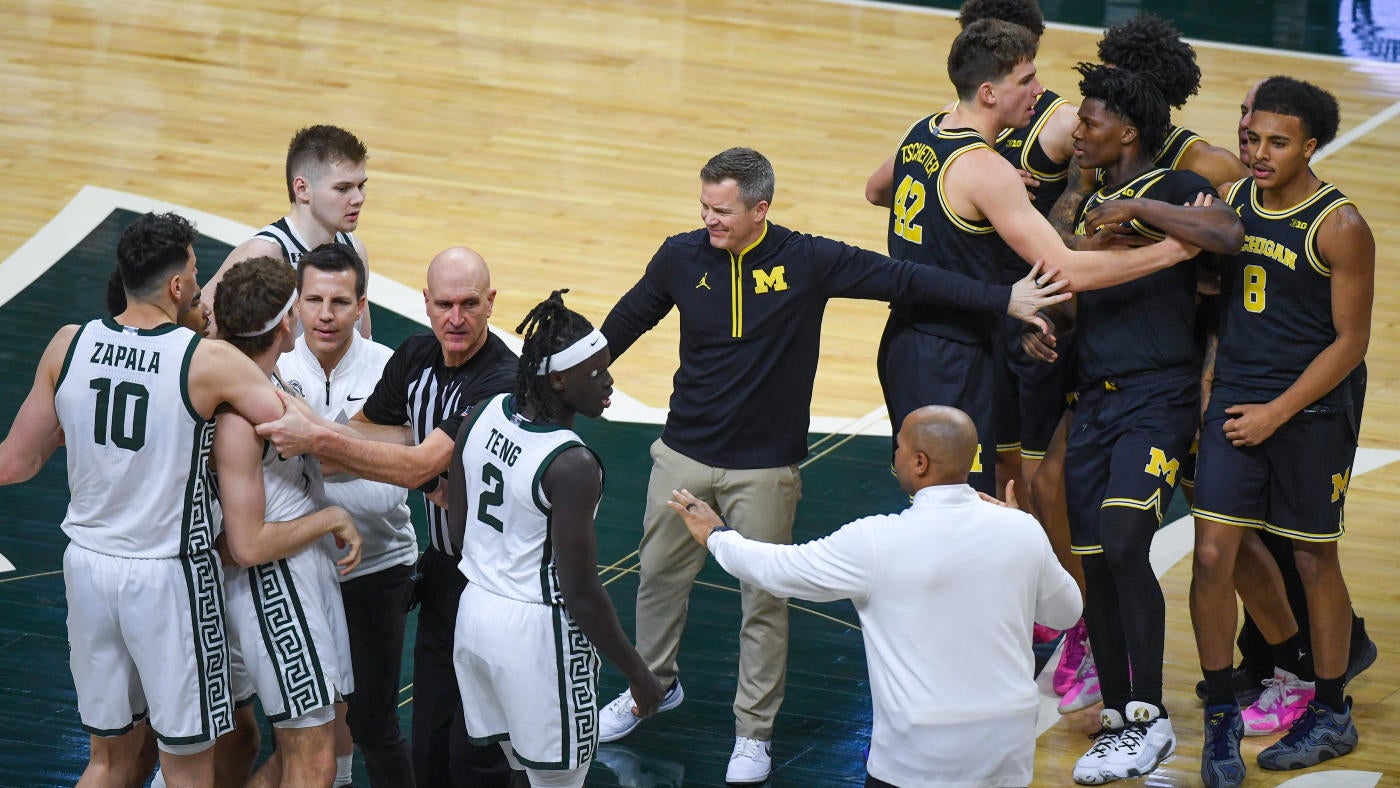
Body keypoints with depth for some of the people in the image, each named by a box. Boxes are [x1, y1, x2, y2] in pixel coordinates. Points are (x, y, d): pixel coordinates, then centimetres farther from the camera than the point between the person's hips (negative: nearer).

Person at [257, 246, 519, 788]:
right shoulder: (416, 357, 2)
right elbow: (362, 430, 13)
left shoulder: (502, 381, -24)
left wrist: (318, 439, -28)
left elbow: (420, 466, -29)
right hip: (442, 568, 8)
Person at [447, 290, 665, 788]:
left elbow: (458, 529, 8)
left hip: (475, 611, 8)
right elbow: (582, 594, -22)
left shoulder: (483, 416, -3)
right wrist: (637, 675, -11)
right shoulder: (572, 466, -25)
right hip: (538, 632, -8)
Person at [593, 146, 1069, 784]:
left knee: (764, 599, 3)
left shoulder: (807, 262, -12)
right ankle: (653, 685, 39)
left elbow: (901, 278, -9)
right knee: (660, 575, 14)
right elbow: (627, 320, 13)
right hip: (683, 454, 2)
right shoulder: (681, 258, -5)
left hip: (765, 467, -2)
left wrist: (1004, 300, -12)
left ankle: (754, 731, 18)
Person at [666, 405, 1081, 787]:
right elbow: (1066, 612, 13)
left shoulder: (877, 542, -15)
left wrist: (716, 535, 19)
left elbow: (780, 569, 0)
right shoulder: (1022, 531, -5)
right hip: (1012, 750, 4)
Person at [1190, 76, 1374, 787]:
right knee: (1216, 554, -4)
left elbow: (1351, 340, -11)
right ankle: (1220, 716, 11)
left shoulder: (1339, 228, -13)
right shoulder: (1230, 200, 3)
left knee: (1313, 561, 8)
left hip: (1310, 410, -4)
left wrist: (1277, 412, -13)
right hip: (1234, 400, 4)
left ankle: (1332, 714, 25)